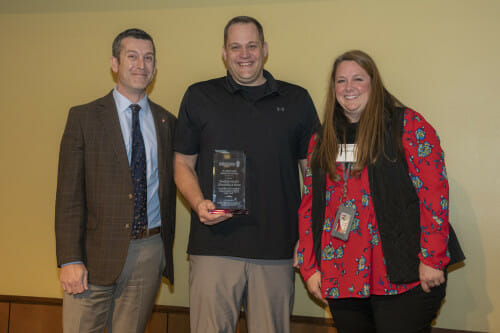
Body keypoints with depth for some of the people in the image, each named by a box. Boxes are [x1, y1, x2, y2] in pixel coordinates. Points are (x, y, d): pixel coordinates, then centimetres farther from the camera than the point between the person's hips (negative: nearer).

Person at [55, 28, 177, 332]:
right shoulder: (83, 117, 0)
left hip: (149, 253, 2)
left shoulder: (167, 123, 9)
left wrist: (165, 248, 9)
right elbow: (69, 194, -5)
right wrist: (69, 260, -10)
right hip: (97, 253, -2)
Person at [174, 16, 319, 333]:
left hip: (277, 248, 1)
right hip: (214, 245, 0)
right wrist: (199, 203, -9)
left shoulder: (297, 100, 9)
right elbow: (183, 164, 11)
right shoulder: (199, 97, 8)